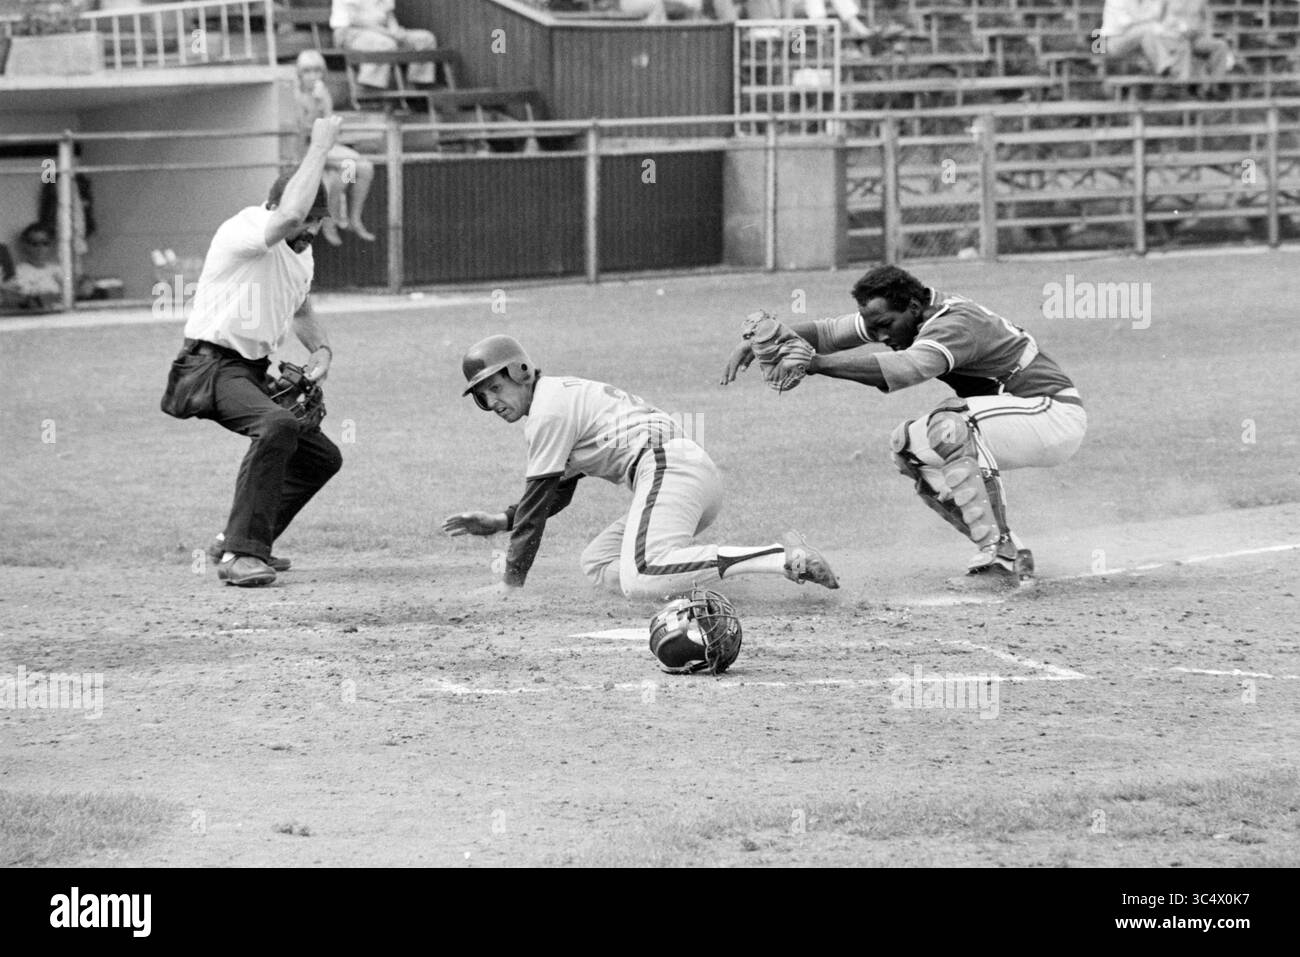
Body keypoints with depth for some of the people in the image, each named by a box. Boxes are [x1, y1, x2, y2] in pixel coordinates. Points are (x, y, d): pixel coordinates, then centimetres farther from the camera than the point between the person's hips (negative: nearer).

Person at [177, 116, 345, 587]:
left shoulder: (301, 253, 11)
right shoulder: (243, 232, -19)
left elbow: (300, 310, 29)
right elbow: (288, 217, -42)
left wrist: (321, 348, 7)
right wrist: (319, 147, -33)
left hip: (255, 371, 10)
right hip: (214, 366, -10)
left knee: (321, 456, 13)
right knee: (278, 424, -35)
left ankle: (238, 543, 22)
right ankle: (241, 553, -35)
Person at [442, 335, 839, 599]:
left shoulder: (549, 408, -1)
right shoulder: (564, 393, 30)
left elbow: (538, 499, -2)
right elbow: (556, 494, 38)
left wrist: (512, 580, 1)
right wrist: (498, 522, 32)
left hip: (667, 465, -10)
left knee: (641, 580, -31)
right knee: (597, 563, 17)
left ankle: (784, 559, -38)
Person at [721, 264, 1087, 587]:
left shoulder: (955, 324, -27)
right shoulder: (898, 315, 1)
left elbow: (906, 369, -45)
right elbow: (829, 331, -2)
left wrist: (816, 362, -49)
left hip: (1057, 414, -10)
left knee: (950, 427, -29)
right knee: (909, 445, 7)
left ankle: (1000, 559, -23)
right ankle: (1010, 553, 8)